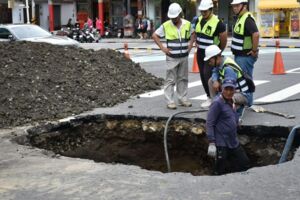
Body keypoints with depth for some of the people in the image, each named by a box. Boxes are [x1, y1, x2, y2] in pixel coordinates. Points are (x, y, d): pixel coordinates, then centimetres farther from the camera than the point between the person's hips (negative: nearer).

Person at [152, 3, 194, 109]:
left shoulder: (187, 24, 1)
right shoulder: (166, 25, -7)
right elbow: (154, 35, 0)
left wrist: (190, 45, 3)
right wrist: (162, 48, -6)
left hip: (184, 57, 3)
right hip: (172, 57, -3)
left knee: (183, 79, 11)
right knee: (170, 80, -2)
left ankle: (183, 99, 21)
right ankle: (170, 101, 1)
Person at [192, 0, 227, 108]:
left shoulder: (217, 23, -18)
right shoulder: (199, 20, 3)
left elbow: (224, 39, -11)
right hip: (200, 53, 7)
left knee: (207, 74, -14)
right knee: (203, 76, 9)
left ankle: (212, 98, -1)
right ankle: (209, 97, 20)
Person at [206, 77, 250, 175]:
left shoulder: (232, 103, 12)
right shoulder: (217, 103, -13)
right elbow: (209, 123, -17)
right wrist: (211, 143, -22)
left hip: (234, 142, 8)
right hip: (221, 144, -8)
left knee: (245, 164, 13)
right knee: (220, 172, 0)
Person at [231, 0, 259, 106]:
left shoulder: (248, 19, -18)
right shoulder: (240, 18, 14)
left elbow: (256, 34, -31)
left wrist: (254, 51, -24)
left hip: (245, 56, -10)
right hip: (239, 55, 10)